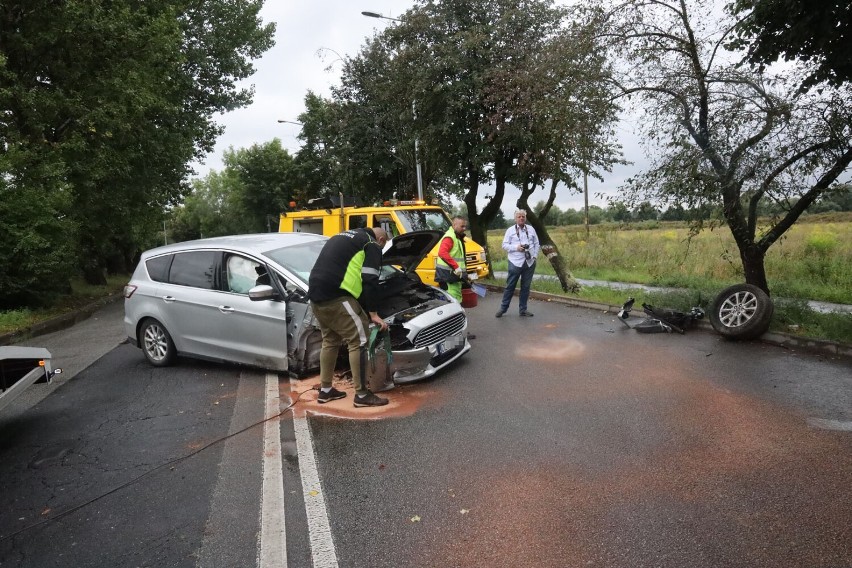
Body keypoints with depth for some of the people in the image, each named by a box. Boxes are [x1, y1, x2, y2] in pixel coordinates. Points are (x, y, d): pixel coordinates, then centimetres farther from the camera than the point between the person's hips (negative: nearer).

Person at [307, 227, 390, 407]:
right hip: (335, 296, -9)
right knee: (358, 341, -2)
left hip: (315, 293, 9)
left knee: (330, 341, 21)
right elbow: (370, 281, -5)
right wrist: (373, 314, 0)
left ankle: (325, 390, 28)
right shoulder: (371, 245, 5)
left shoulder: (342, 237, 31)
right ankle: (362, 395, 3)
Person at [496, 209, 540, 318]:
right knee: (510, 286, 0)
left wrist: (535, 256, 1)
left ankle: (523, 309, 16)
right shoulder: (510, 230, 2)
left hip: (530, 262, 3)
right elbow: (505, 245, -2)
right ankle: (503, 308, 10)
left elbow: (537, 243, 13)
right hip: (515, 262, -3)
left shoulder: (531, 229, 11)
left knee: (526, 287, 7)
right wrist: (516, 247, -16)